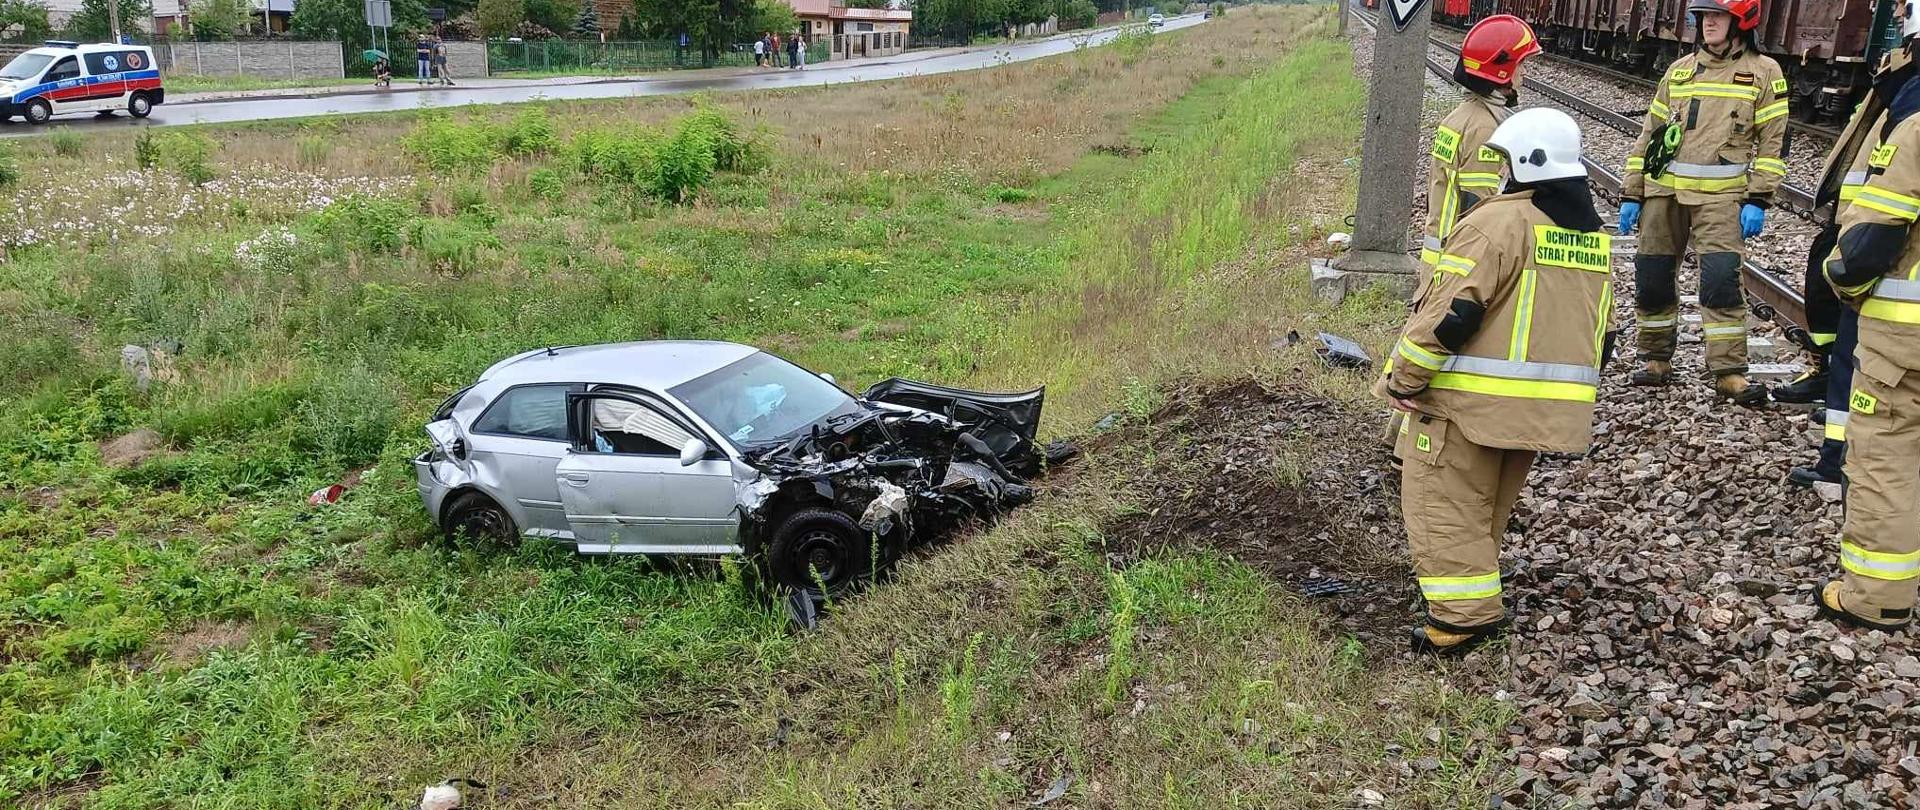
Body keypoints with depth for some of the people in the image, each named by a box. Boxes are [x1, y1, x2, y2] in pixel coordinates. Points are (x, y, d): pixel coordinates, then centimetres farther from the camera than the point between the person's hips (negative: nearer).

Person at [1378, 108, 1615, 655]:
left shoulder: (1500, 221, -15)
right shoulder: (1595, 235, 14)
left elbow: (1452, 312, -21)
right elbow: (1600, 332, 20)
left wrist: (1405, 378, -12)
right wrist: (1568, 401, 28)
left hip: (1471, 400, -8)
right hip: (1544, 409, 8)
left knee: (1443, 504, -1)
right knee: (1489, 507, 21)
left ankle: (1464, 613, -5)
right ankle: (1473, 603, 32)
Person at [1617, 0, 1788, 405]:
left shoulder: (1763, 73, 4)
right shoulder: (1679, 70, 14)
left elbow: (1773, 142, 1)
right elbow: (1651, 133, 14)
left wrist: (1757, 201, -9)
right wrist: (1631, 195, 8)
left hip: (1720, 195, -4)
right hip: (1663, 191, 4)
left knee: (1721, 278, -15)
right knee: (1651, 277, 4)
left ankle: (1729, 372, -10)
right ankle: (1656, 359, 20)